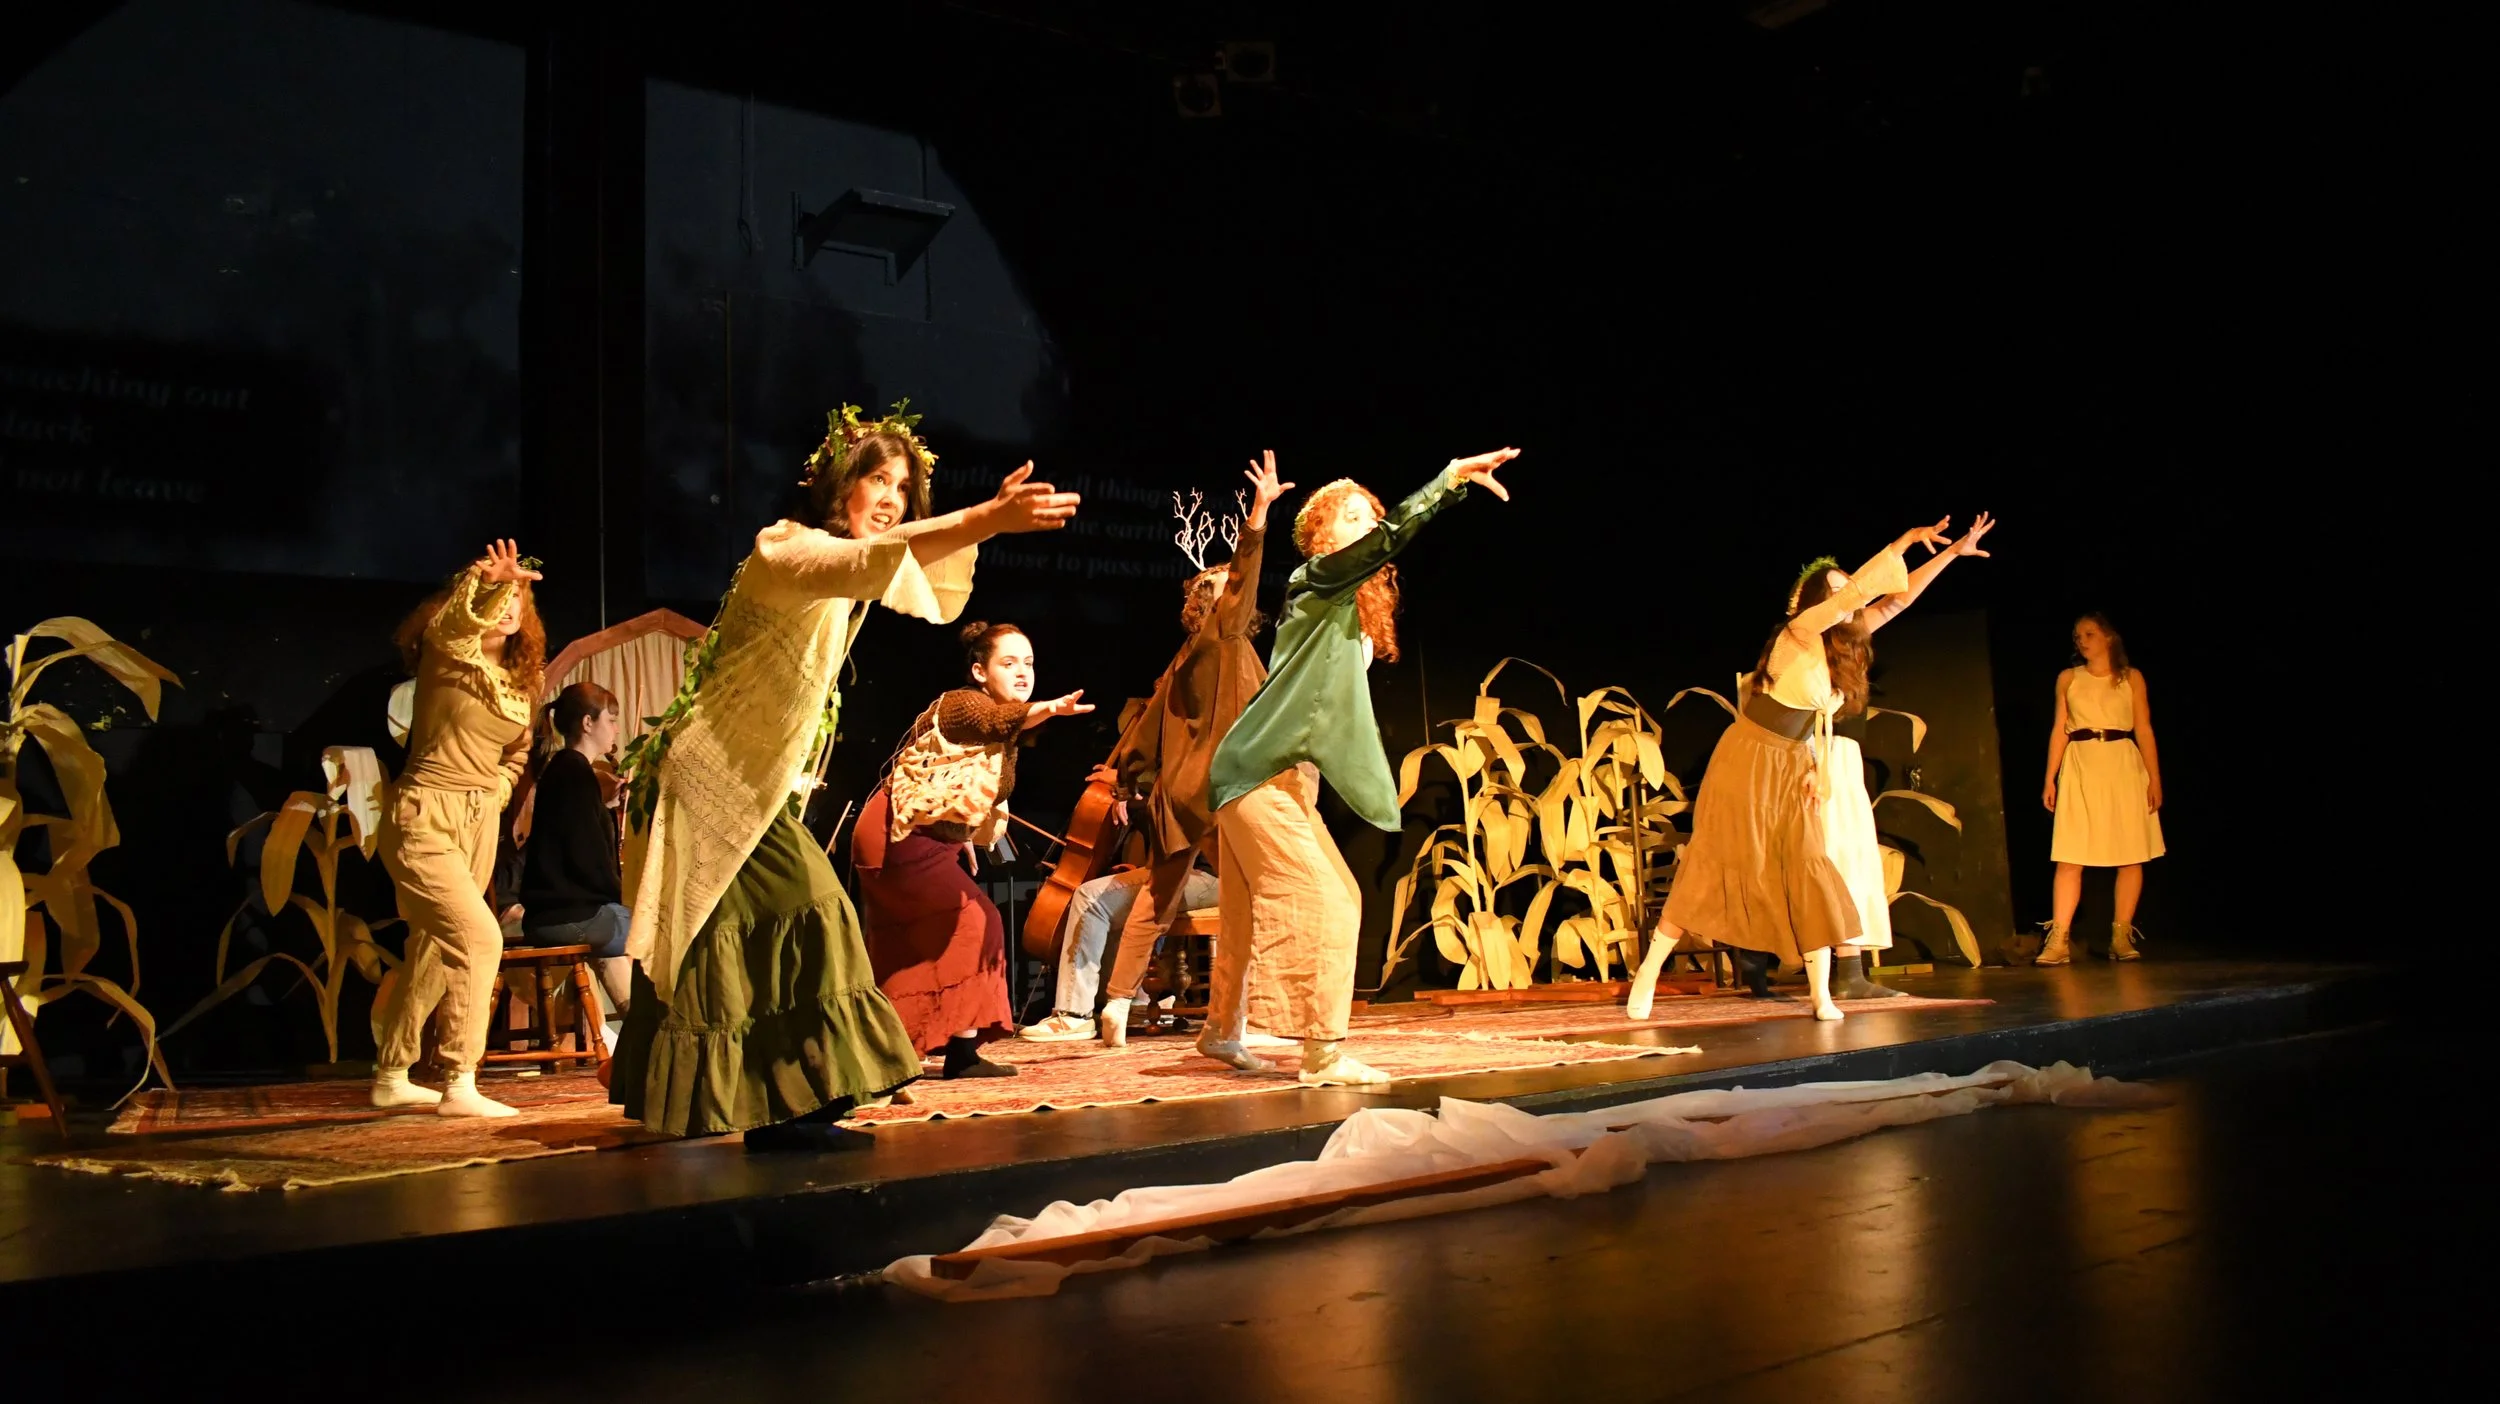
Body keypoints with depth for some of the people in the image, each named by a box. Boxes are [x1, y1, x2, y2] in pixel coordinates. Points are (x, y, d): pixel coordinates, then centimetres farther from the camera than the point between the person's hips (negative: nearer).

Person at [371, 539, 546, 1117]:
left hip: (479, 824, 7)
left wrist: (498, 789, 6)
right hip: (425, 819, -7)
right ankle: (459, 1085, -17)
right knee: (479, 936, -20)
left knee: (432, 951, 15)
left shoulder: (520, 679, 11)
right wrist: (484, 581, -53)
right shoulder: (451, 653, -9)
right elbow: (452, 622, -33)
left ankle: (391, 1078, 29)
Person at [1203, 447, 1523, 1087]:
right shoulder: (1317, 584, -11)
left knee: (1253, 913, 16)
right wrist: (1448, 480, -36)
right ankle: (1323, 1054, -10)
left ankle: (1221, 1032, 29)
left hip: (1290, 776, 9)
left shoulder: (1350, 609, 15)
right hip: (1259, 773, -9)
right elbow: (1385, 540, -28)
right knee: (1325, 904, -13)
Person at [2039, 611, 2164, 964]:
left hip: (2123, 766, 0)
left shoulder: (2131, 677, 8)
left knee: (2131, 855, -1)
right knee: (2070, 858, -6)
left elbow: (2144, 729, 4)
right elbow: (2059, 729, 9)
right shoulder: (2068, 679, 11)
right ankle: (2059, 941, -10)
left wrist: (2155, 779, -3)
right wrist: (2050, 778, 3)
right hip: (2080, 767, 0)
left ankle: (2122, 937, 7)